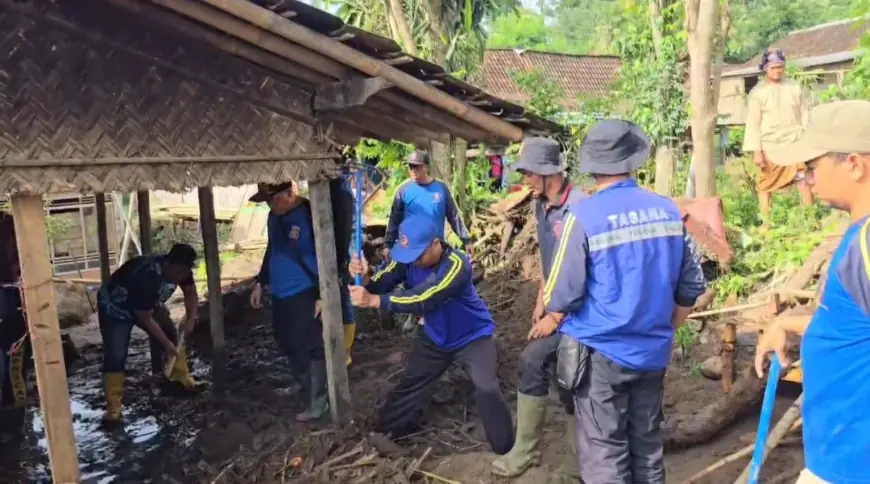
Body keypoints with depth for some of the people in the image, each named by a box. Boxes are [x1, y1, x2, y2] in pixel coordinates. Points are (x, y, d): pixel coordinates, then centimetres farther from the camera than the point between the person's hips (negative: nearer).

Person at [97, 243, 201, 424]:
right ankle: (113, 407, -7)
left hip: (148, 304, 7)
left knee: (171, 334, 1)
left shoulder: (180, 270, -21)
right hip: (115, 307, -7)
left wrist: (191, 319, -16)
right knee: (115, 356, -14)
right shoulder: (146, 278, -42)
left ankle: (180, 378, 17)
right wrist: (167, 345, -23)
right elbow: (146, 319, -31)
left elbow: (191, 293, -1)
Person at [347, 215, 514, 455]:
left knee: (486, 388, -19)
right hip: (435, 337, 6)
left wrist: (373, 300, -50)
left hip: (472, 337, -6)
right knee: (409, 383, 14)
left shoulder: (457, 265, -36)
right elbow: (380, 285, -22)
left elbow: (423, 301, -44)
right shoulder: (408, 258, -16)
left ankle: (506, 451, -2)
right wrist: (365, 278, -46)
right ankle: (386, 434, 35)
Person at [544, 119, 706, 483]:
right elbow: (691, 285, 5)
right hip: (652, 352, 5)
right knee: (647, 446, 19)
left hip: (601, 353, -5)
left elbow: (564, 295, -15)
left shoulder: (584, 216, -17)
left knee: (604, 454, 7)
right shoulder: (668, 210, -2)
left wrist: (548, 323, 6)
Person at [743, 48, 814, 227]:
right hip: (769, 146, -2)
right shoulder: (757, 92, -1)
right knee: (766, 185, 3)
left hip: (795, 143, 2)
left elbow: (805, 116, 11)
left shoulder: (795, 88, 7)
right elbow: (753, 123, -4)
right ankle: (766, 224, 13)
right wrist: (756, 151, -10)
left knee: (804, 180, -3)